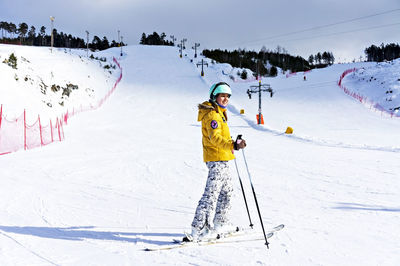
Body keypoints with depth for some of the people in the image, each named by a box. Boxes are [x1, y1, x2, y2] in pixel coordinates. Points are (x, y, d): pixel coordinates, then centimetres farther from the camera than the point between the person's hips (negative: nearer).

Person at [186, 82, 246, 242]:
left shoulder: (219, 113, 16)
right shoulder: (212, 115, -17)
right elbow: (214, 138, -33)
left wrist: (232, 143, 41)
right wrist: (233, 145, -47)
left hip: (222, 159, 11)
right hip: (217, 158, -11)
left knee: (226, 190, 20)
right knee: (211, 193, -14)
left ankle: (220, 223, 32)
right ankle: (198, 228, -16)